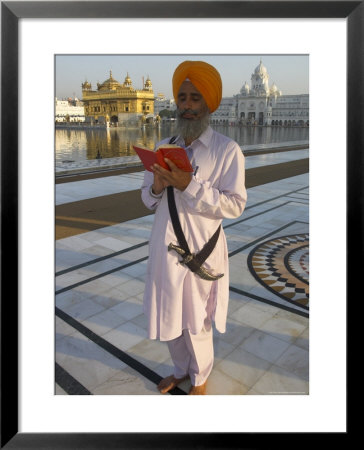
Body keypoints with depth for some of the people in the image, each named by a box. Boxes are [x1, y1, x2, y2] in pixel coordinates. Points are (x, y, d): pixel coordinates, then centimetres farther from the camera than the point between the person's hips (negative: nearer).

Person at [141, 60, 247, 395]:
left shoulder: (227, 150, -9)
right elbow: (148, 200, 9)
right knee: (169, 317, 19)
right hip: (165, 248, 5)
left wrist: (189, 185, -26)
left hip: (201, 251, -5)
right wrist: (157, 187, -14)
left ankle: (200, 378, 41)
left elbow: (235, 205, -16)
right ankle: (181, 370, 47)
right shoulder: (163, 148, 7)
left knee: (197, 323, 12)